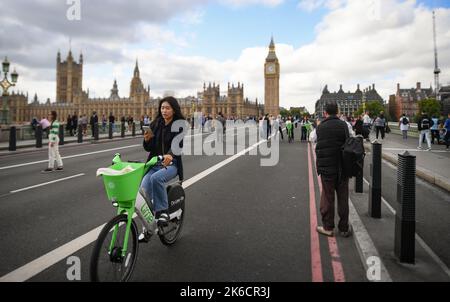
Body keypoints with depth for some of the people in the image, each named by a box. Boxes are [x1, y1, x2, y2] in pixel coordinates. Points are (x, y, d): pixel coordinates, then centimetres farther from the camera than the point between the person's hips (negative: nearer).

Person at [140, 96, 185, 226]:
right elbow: (148, 148, 11)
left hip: (171, 164, -4)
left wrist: (169, 155, -44)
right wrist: (147, 139, -13)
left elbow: (178, 144, -22)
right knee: (144, 189, -20)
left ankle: (162, 211, -18)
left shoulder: (179, 126, -3)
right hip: (154, 163, 4)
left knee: (156, 178, -34)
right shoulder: (155, 124, 10)